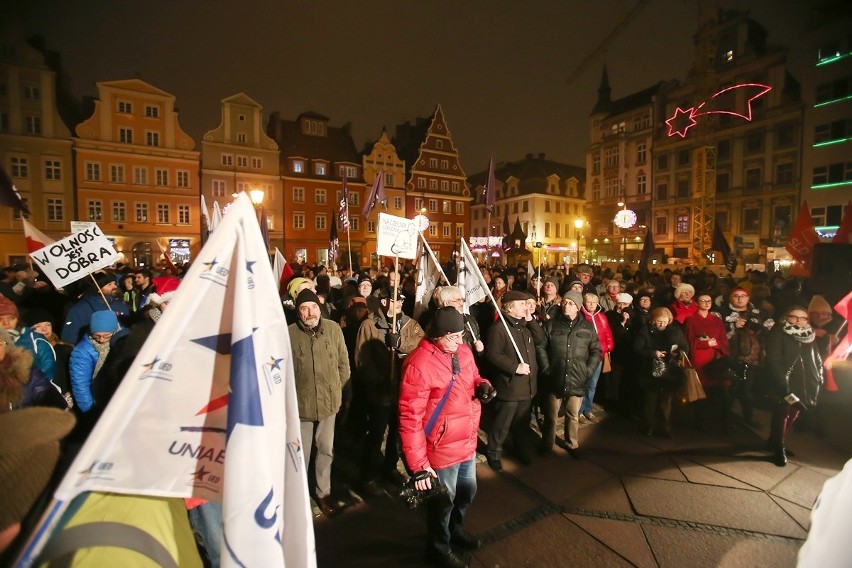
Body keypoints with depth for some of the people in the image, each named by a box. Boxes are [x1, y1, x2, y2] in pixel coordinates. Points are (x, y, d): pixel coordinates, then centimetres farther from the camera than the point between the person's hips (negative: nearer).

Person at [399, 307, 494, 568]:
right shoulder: (419, 364, -28)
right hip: (442, 449, -7)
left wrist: (482, 385, -9)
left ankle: (455, 529, 59)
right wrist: (418, 464, -24)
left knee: (468, 491, 28)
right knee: (443, 501, 16)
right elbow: (410, 418, -26)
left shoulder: (464, 352, -3)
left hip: (467, 442, 8)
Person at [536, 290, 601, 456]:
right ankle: (547, 445, 31)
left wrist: (588, 371, -4)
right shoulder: (551, 324, -1)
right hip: (555, 379, -1)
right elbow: (540, 347, 0)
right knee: (551, 415, 12)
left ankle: (571, 444, 38)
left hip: (577, 381, 1)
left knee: (573, 416, 16)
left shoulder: (588, 327, 2)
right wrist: (546, 368, -6)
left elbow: (596, 351, 5)